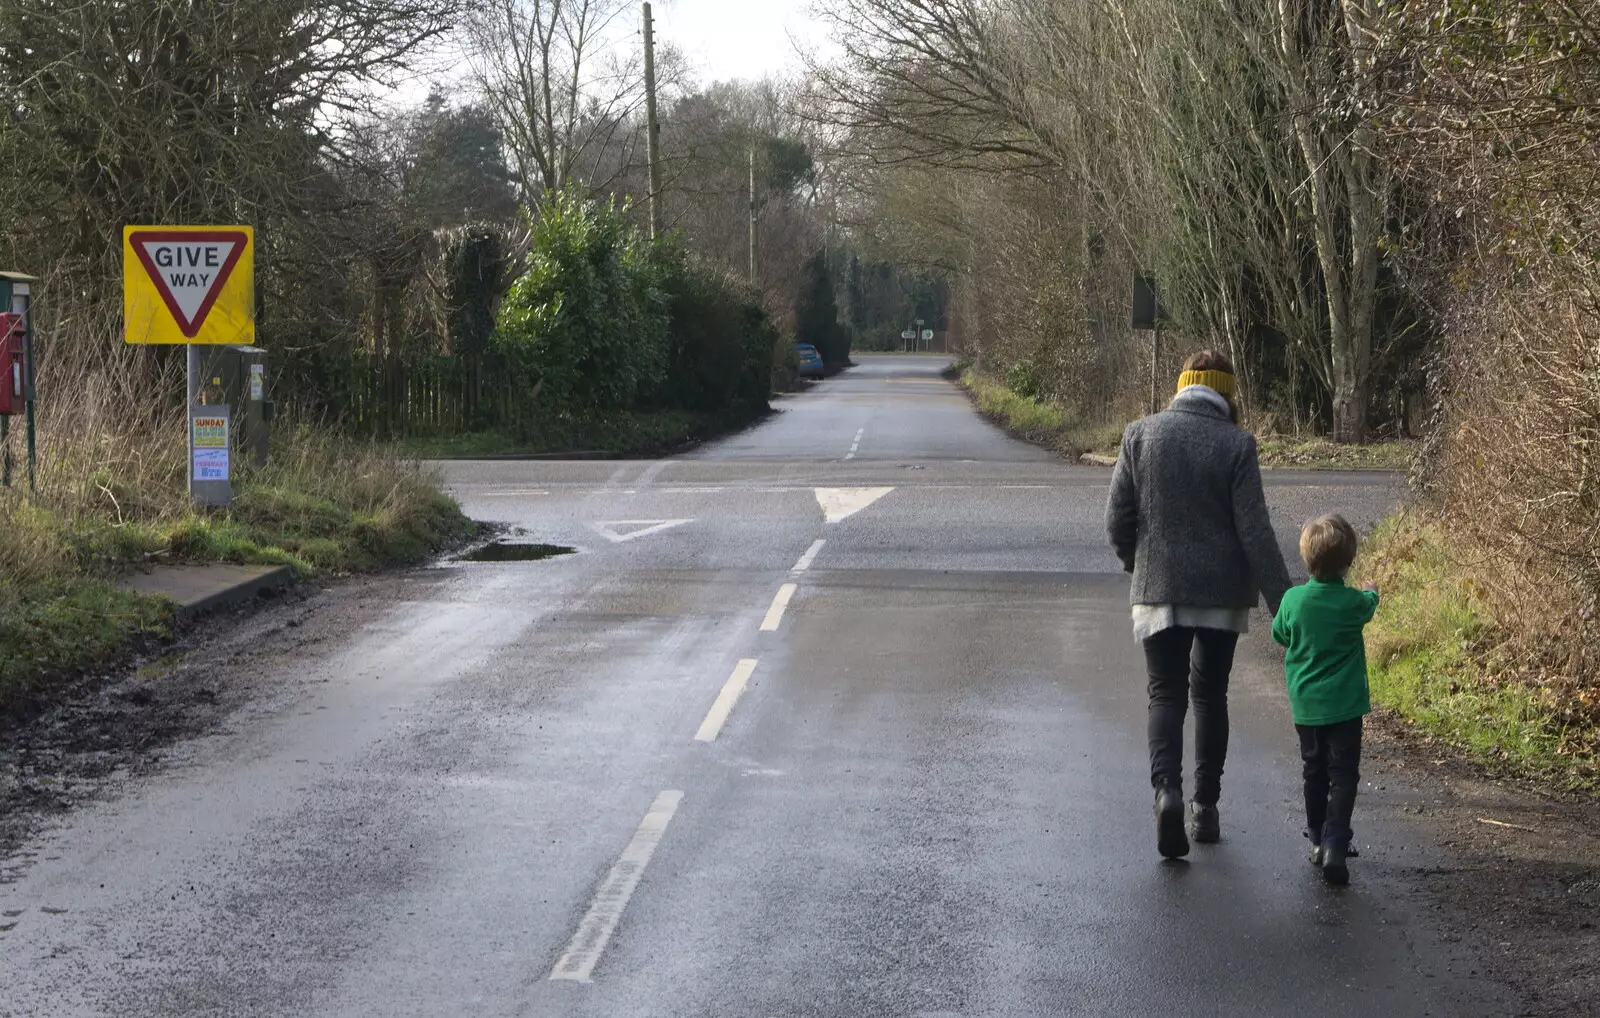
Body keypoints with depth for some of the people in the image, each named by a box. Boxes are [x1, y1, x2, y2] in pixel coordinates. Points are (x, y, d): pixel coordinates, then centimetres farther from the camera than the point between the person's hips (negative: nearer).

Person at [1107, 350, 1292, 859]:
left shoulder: (1140, 435, -3)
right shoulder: (1236, 444, -8)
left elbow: (1117, 520, -1)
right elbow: (1255, 532, -11)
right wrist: (1282, 603, -6)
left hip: (1158, 590, 0)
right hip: (1223, 592, 0)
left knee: (1166, 694, 5)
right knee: (1210, 695, 16)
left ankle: (1167, 787, -20)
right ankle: (1205, 807, 19)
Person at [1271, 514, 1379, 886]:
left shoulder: (1293, 600, -8)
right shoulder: (1352, 602, -12)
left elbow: (1279, 634, 10)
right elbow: (1368, 608, 13)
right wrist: (1370, 592, 36)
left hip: (1305, 705, 3)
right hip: (1344, 704, -3)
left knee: (1315, 773, 18)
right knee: (1343, 777, -2)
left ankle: (1318, 841, 26)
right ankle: (1335, 846, -17)